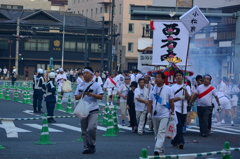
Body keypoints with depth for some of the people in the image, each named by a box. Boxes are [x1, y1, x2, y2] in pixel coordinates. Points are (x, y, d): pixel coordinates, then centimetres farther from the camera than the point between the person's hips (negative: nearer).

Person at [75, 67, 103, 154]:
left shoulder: (96, 85, 0)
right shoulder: (80, 86, 13)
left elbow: (101, 97, -5)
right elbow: (76, 97, 9)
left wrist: (91, 94, -17)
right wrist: (82, 94, -10)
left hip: (93, 111, -5)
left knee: (91, 128, -21)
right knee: (84, 131, 7)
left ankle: (92, 145, -3)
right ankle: (86, 147, 16)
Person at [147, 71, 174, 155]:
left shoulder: (168, 89, -2)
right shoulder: (153, 89, 7)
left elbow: (171, 102, 4)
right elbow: (150, 102, 9)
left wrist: (172, 113, 2)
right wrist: (149, 112, 0)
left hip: (164, 115, -4)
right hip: (155, 114, 4)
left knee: (161, 132, -16)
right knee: (156, 133, 11)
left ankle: (158, 149, -24)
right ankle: (161, 149, 24)